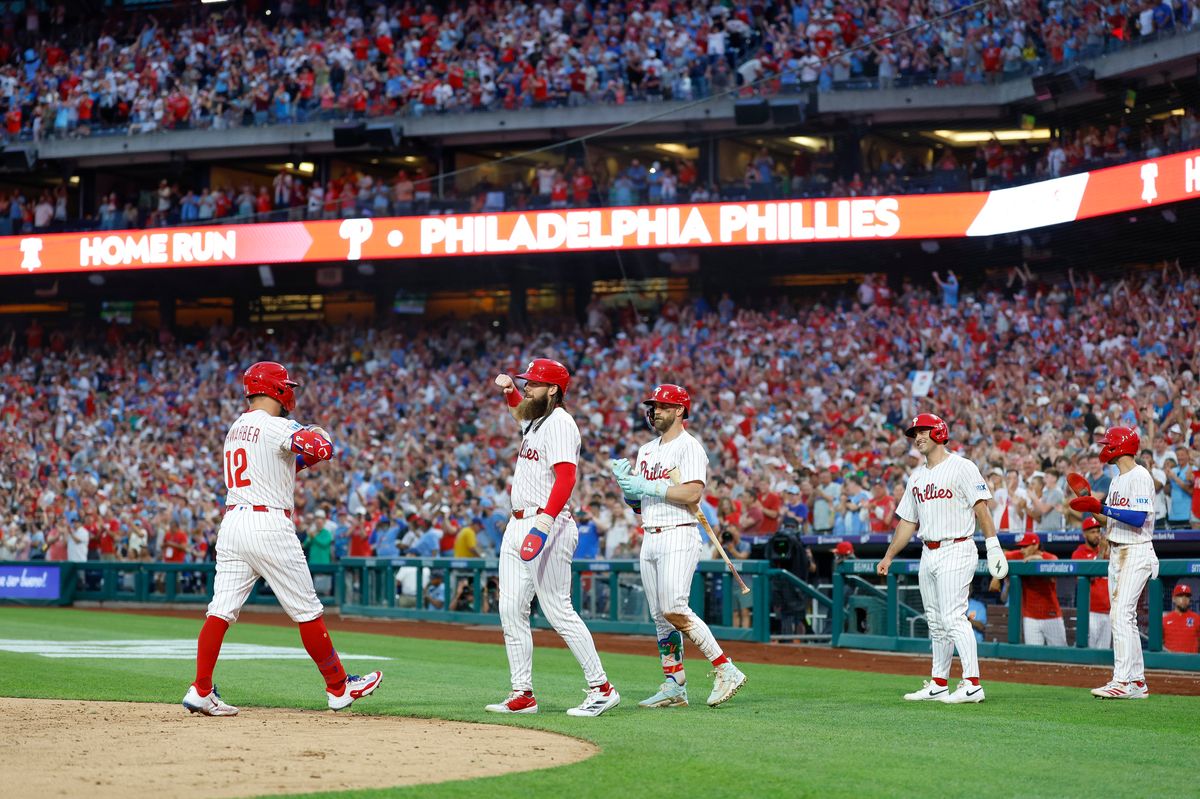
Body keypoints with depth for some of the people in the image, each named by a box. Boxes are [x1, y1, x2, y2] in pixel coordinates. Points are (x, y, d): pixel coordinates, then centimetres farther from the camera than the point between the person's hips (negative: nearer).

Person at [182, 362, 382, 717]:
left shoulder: (236, 429, 19)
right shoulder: (276, 426, -8)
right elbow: (323, 449, -20)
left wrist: (302, 458, 19)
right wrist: (318, 434, 2)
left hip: (231, 523, 8)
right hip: (269, 525, -8)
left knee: (222, 610, 2)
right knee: (307, 610, 2)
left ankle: (200, 691, -5)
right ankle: (339, 688, 11)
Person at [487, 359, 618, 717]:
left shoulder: (559, 423, -13)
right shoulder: (534, 419, 17)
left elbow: (566, 477, -25)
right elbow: (522, 408, 45)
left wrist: (545, 519, -36)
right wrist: (509, 390, 25)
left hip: (547, 527, -10)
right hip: (518, 526, 10)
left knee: (558, 611, -11)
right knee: (511, 610, 5)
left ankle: (601, 688, -6)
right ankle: (523, 694, 8)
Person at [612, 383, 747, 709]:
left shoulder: (690, 447, -6)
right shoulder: (646, 451, 20)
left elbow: (693, 493, -19)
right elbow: (636, 503, 19)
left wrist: (648, 487, -18)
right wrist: (625, 482, -1)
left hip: (679, 537, -8)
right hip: (650, 539, 8)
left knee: (674, 610, -19)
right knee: (660, 617, 5)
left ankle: (726, 670, -14)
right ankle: (674, 687, 8)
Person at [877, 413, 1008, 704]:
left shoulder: (961, 468, -5)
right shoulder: (917, 476, 17)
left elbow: (981, 507, -11)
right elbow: (908, 522, 21)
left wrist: (993, 546, -19)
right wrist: (888, 557, 18)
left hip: (956, 551, -8)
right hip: (928, 555, 8)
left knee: (953, 617, -16)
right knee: (936, 623, 11)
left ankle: (973, 684, -18)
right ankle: (939, 685, 17)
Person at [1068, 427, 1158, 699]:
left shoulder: (1140, 477, -12)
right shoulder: (1117, 480, 17)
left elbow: (1138, 518, -23)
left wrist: (1101, 508, -24)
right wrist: (1092, 503, 3)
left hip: (1136, 551, -10)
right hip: (1116, 552, 10)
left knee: (1120, 613, -16)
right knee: (1124, 617, 9)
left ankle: (1123, 681, -19)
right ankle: (1137, 682, 13)